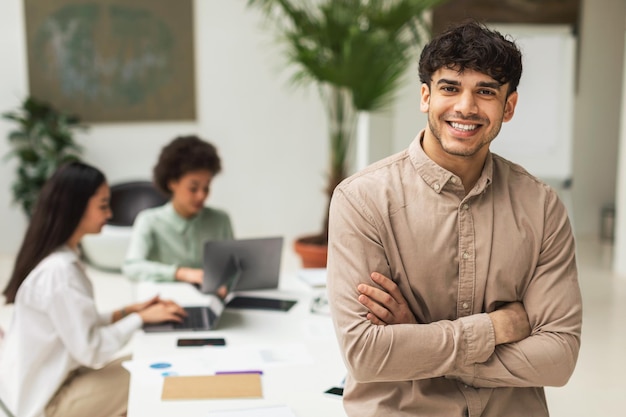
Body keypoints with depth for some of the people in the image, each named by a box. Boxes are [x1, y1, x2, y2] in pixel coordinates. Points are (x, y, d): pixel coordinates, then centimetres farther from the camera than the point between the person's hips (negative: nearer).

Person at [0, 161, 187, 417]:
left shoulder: (57, 258, 4)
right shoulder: (59, 271, -27)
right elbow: (90, 351, -25)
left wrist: (127, 311, 2)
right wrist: (140, 318, -14)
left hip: (45, 381, 9)